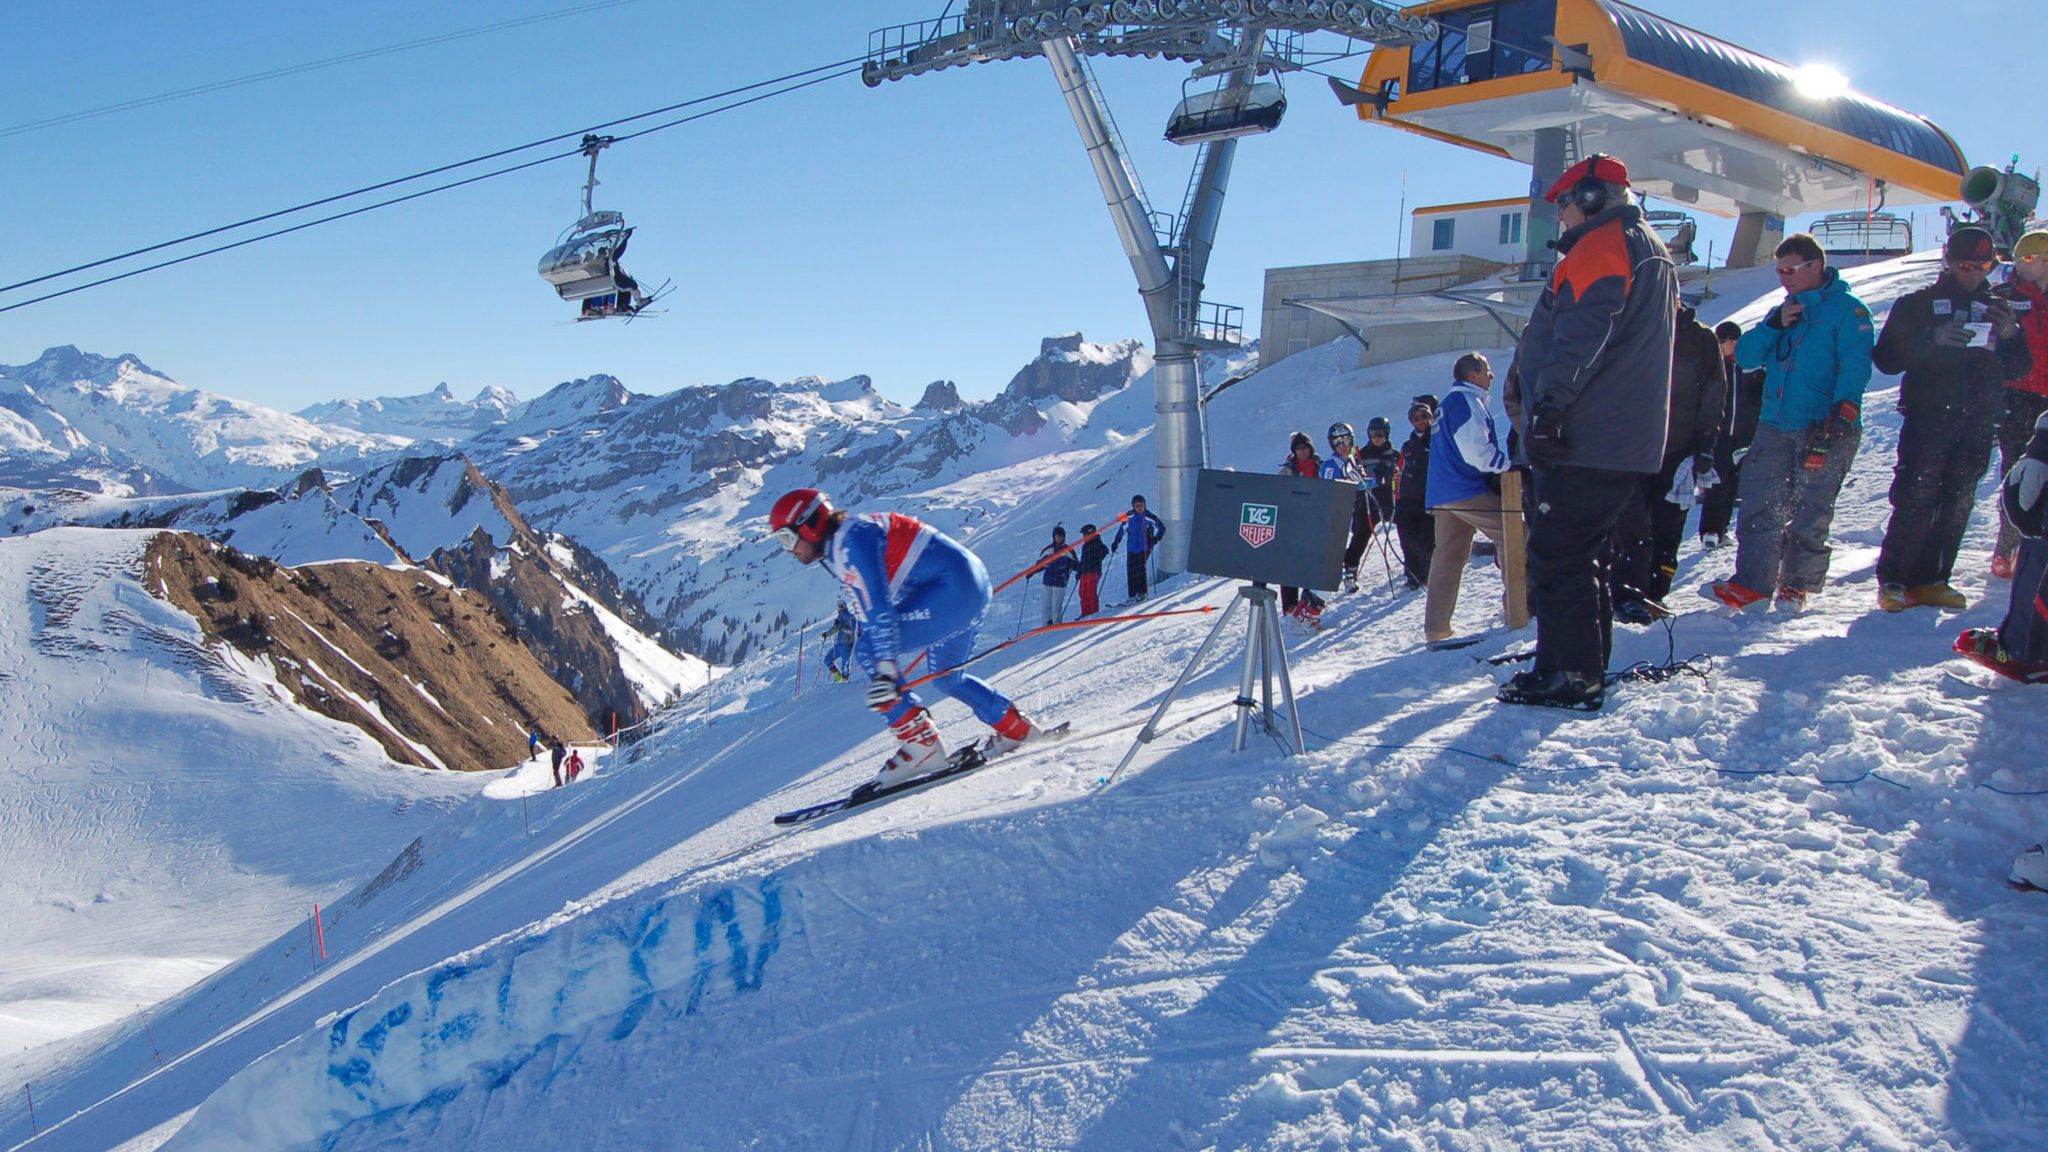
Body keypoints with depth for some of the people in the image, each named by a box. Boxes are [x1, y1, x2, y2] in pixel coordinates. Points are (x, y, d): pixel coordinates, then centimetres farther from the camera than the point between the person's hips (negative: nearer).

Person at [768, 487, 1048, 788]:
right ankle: (1016, 728, 37)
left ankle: (920, 745, -11)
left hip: (953, 586, -11)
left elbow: (878, 608, -24)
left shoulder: (850, 540, -14)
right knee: (947, 678, 24)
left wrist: (884, 669, -29)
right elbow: (869, 609, 24)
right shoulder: (838, 551, 17)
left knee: (867, 652, -11)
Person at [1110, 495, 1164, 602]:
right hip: (1132, 548, 4)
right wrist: (1116, 541, 16)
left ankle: (1142, 592, -9)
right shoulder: (1129, 517, 4)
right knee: (1131, 571, 0)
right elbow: (1122, 528, 19)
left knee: (1140, 568, -19)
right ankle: (1133, 596, 9)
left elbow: (1162, 528, 2)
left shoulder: (1149, 517, -7)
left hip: (1144, 548, -4)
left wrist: (1156, 539, -12)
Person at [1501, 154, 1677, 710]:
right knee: (1581, 551, 18)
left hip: (1587, 438, -11)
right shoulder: (1654, 254, 24)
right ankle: (1589, 664, 23)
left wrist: (1547, 406, -27)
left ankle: (1570, 675, -8)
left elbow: (1580, 337, -23)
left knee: (1554, 554, -8)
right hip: (1631, 440, 11)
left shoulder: (1602, 246, -9)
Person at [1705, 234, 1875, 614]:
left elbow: (1855, 367, -12)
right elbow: (1744, 357, 12)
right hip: (1774, 425, 6)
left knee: (1810, 512, -1)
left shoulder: (1847, 309, 0)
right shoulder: (1783, 312, 20)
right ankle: (1751, 585, -2)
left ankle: (1797, 586, 10)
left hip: (1823, 428, -5)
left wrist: (1841, 414, -24)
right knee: (1760, 505, -2)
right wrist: (1774, 326, -3)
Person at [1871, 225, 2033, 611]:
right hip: (1927, 417, -4)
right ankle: (1893, 580, -6)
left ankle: (1930, 580, 9)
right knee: (1916, 500, -10)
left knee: (1957, 504, 4)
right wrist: (1933, 340, -18)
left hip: (1977, 423, 4)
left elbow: (2019, 369, 14)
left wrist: (2010, 337, -5)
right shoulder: (1918, 304, 6)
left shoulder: (1997, 310, 17)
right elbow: (1886, 358, -4)